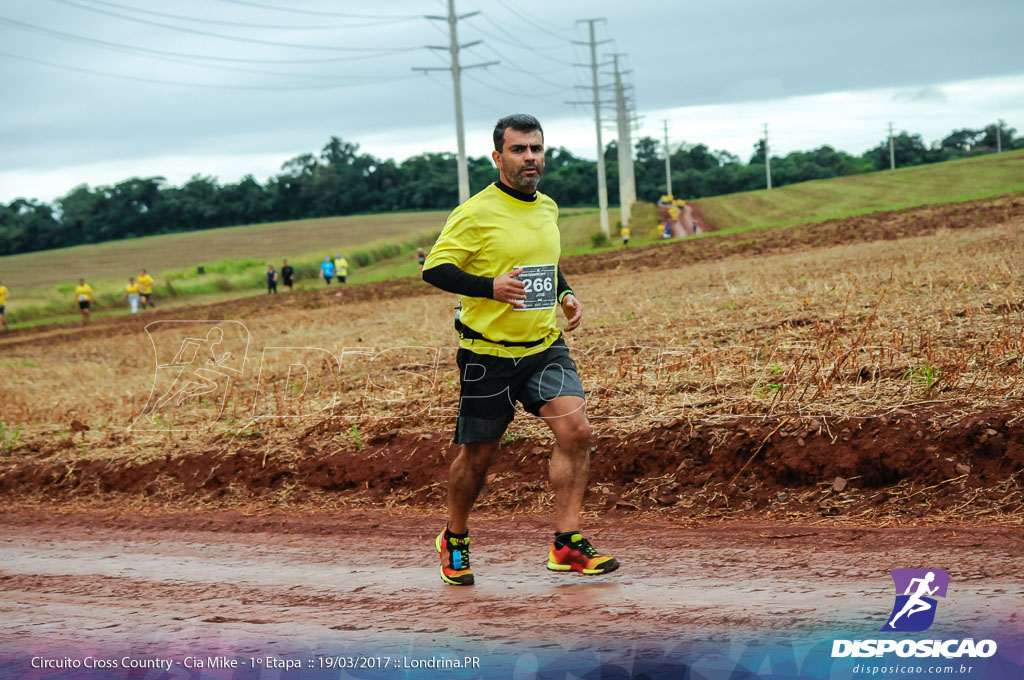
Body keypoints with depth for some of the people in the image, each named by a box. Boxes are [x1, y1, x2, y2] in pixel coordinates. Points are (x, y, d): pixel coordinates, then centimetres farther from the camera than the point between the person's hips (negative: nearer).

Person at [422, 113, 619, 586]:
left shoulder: (547, 209, 10)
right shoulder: (475, 214, -11)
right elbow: (434, 268, -14)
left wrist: (565, 295, 9)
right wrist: (491, 287, -27)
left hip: (544, 347, 5)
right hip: (487, 355, -5)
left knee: (575, 430, -15)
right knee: (478, 455, 6)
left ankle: (567, 545, -10)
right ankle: (454, 542, 32)